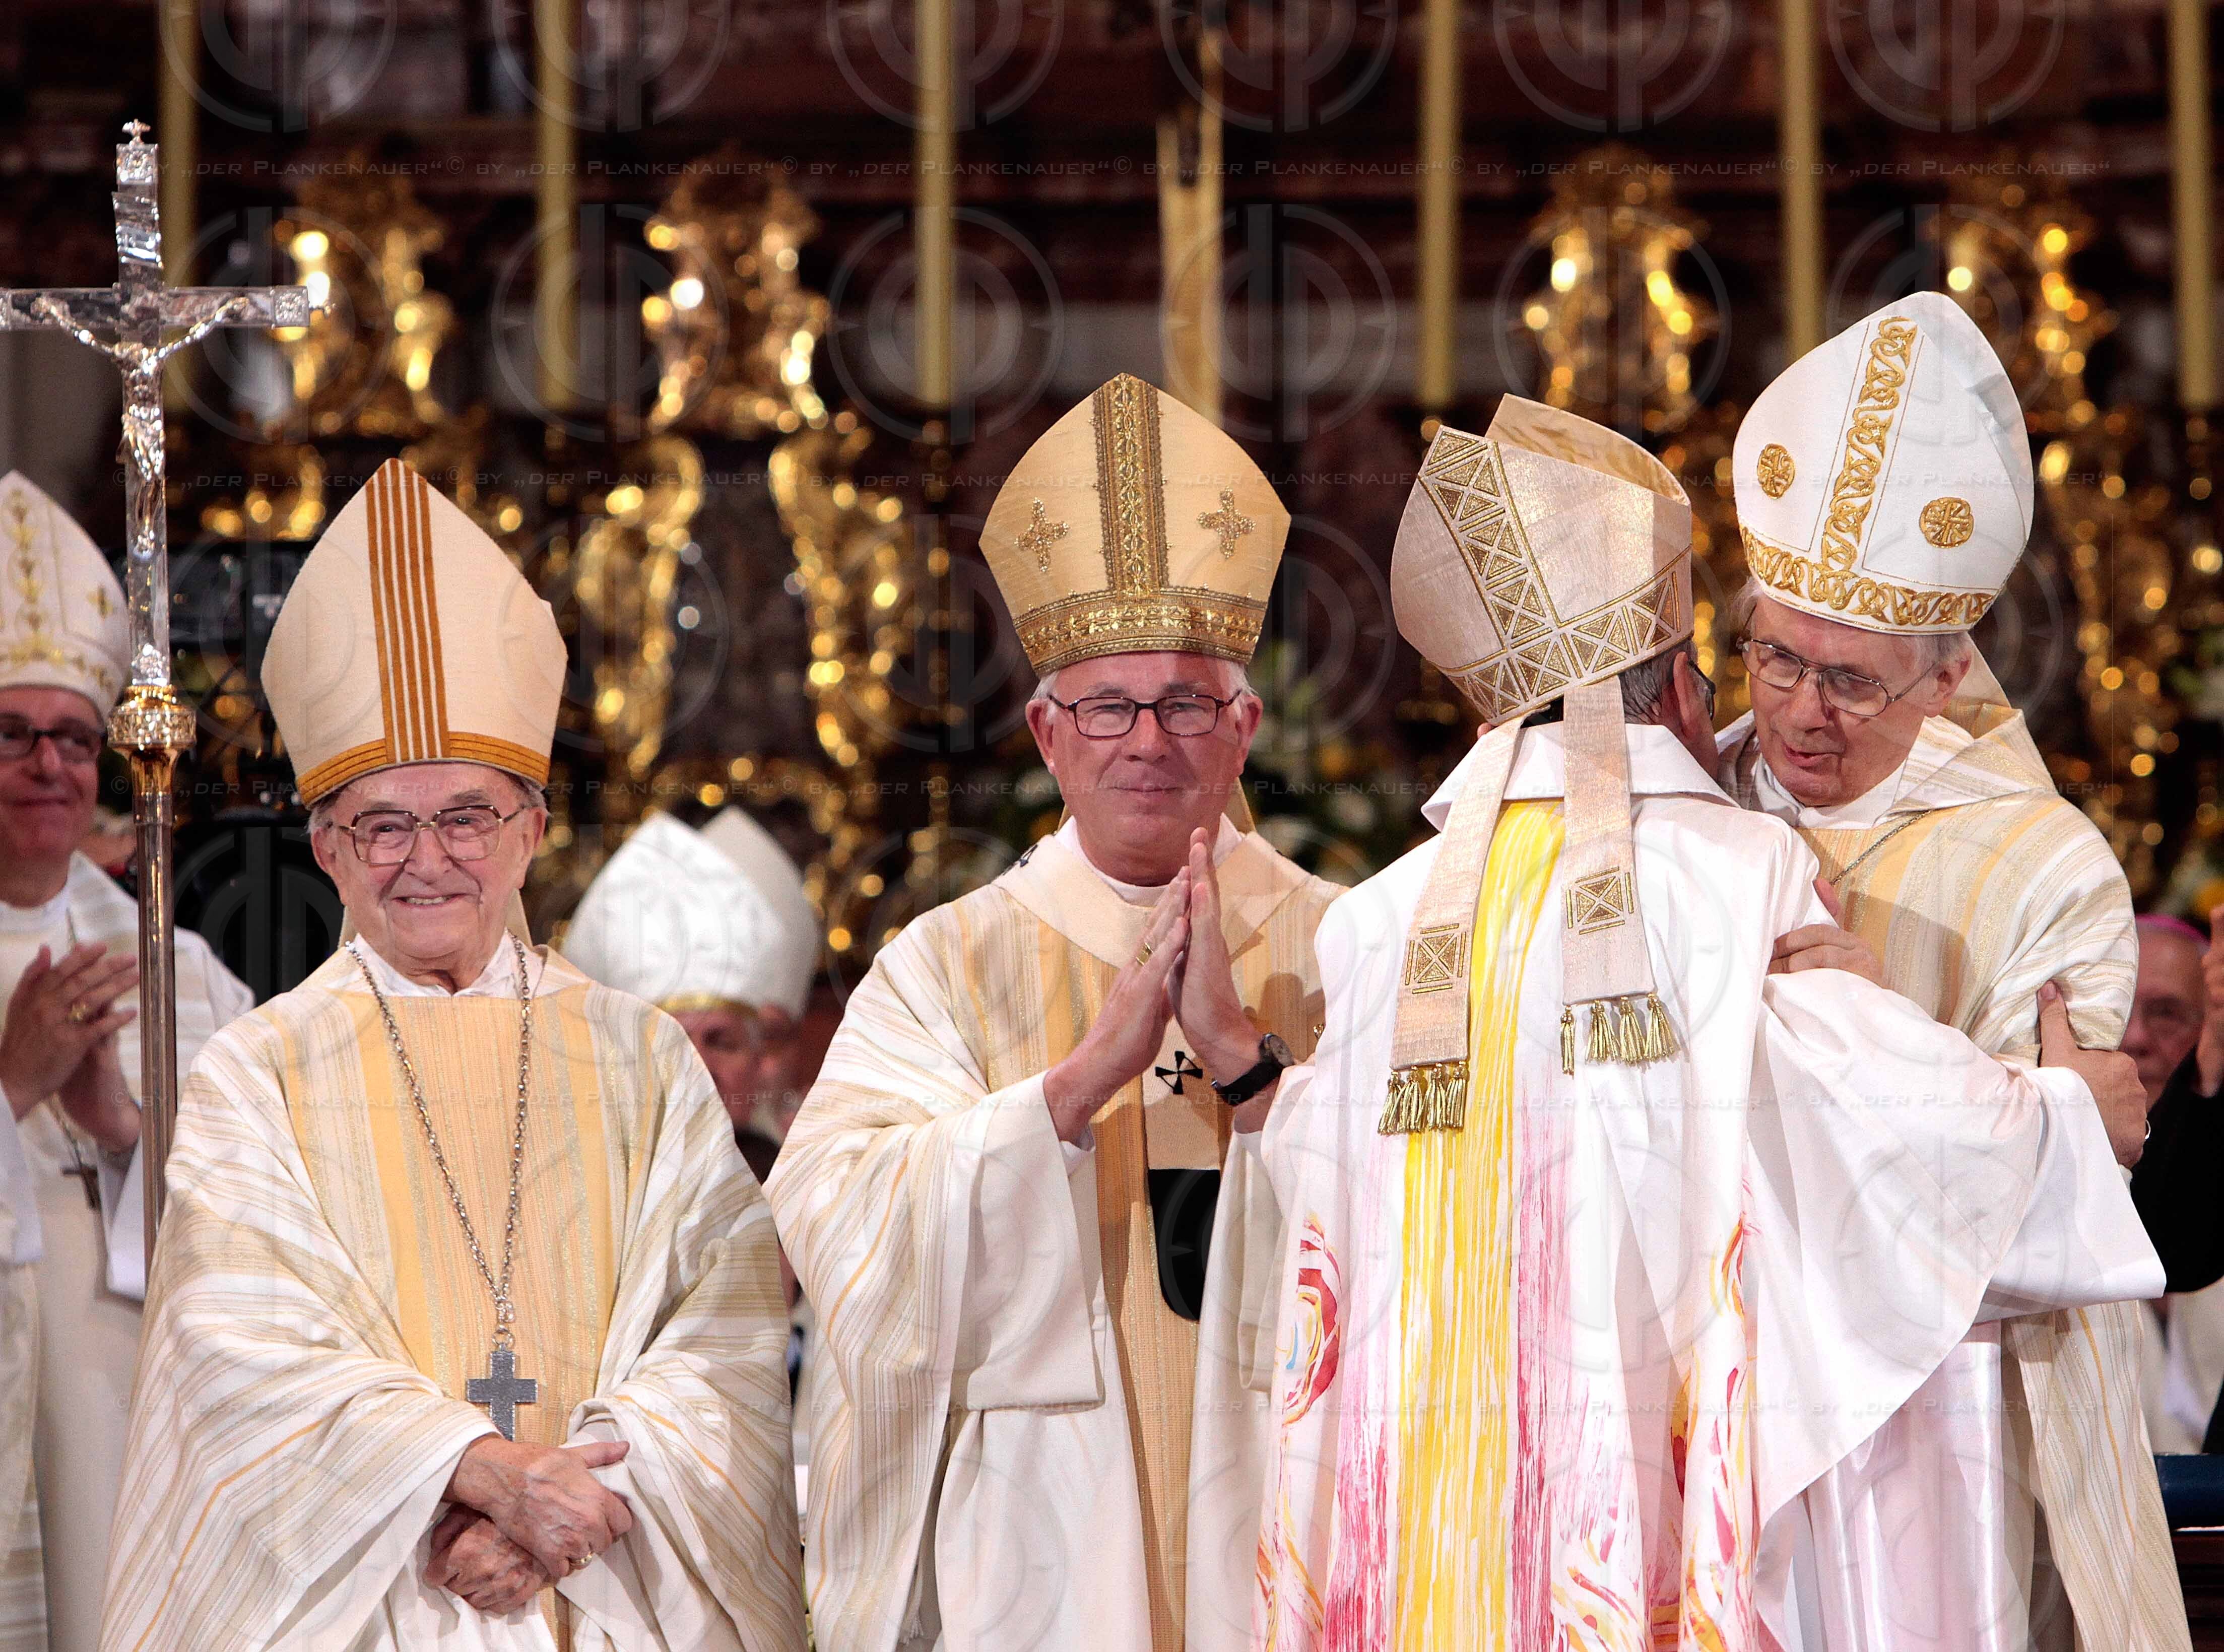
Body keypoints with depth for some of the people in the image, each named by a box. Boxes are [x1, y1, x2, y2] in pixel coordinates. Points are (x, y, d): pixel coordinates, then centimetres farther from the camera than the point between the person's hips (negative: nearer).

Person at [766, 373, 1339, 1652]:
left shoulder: (1340, 953, 6)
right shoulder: (944, 970, 6)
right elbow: (842, 1233, -9)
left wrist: (1248, 1058, -16)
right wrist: (1089, 1072, -17)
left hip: (1285, 1547, 0)